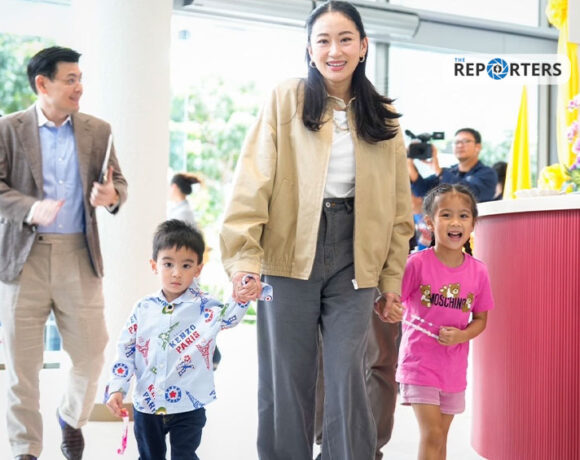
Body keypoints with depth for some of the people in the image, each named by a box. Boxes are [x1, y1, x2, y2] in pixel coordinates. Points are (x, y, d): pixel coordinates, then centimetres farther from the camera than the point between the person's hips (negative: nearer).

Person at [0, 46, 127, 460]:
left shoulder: (98, 131, 9)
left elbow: (119, 184, 10)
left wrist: (110, 196, -13)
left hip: (79, 256, 2)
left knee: (92, 353, 4)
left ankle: (72, 417, 34)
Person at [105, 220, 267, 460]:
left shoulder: (203, 307, -8)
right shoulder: (144, 308, -1)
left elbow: (228, 317, -26)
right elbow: (126, 349, 4)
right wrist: (117, 388, -3)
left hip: (188, 406, -3)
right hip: (146, 404, 3)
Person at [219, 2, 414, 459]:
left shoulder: (382, 117, 10)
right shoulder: (285, 100, 1)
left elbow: (398, 204, 10)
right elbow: (253, 181, -6)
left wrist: (393, 278, 6)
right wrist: (244, 256, -15)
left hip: (354, 264, 2)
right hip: (289, 259, -1)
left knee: (347, 382, 1)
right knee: (286, 381, 4)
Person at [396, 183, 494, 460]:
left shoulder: (478, 271, -2)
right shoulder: (418, 263, -12)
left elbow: (480, 319, 6)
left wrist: (461, 335, -13)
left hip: (454, 367, 4)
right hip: (419, 362, -4)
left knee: (440, 438, 15)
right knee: (432, 435, -10)